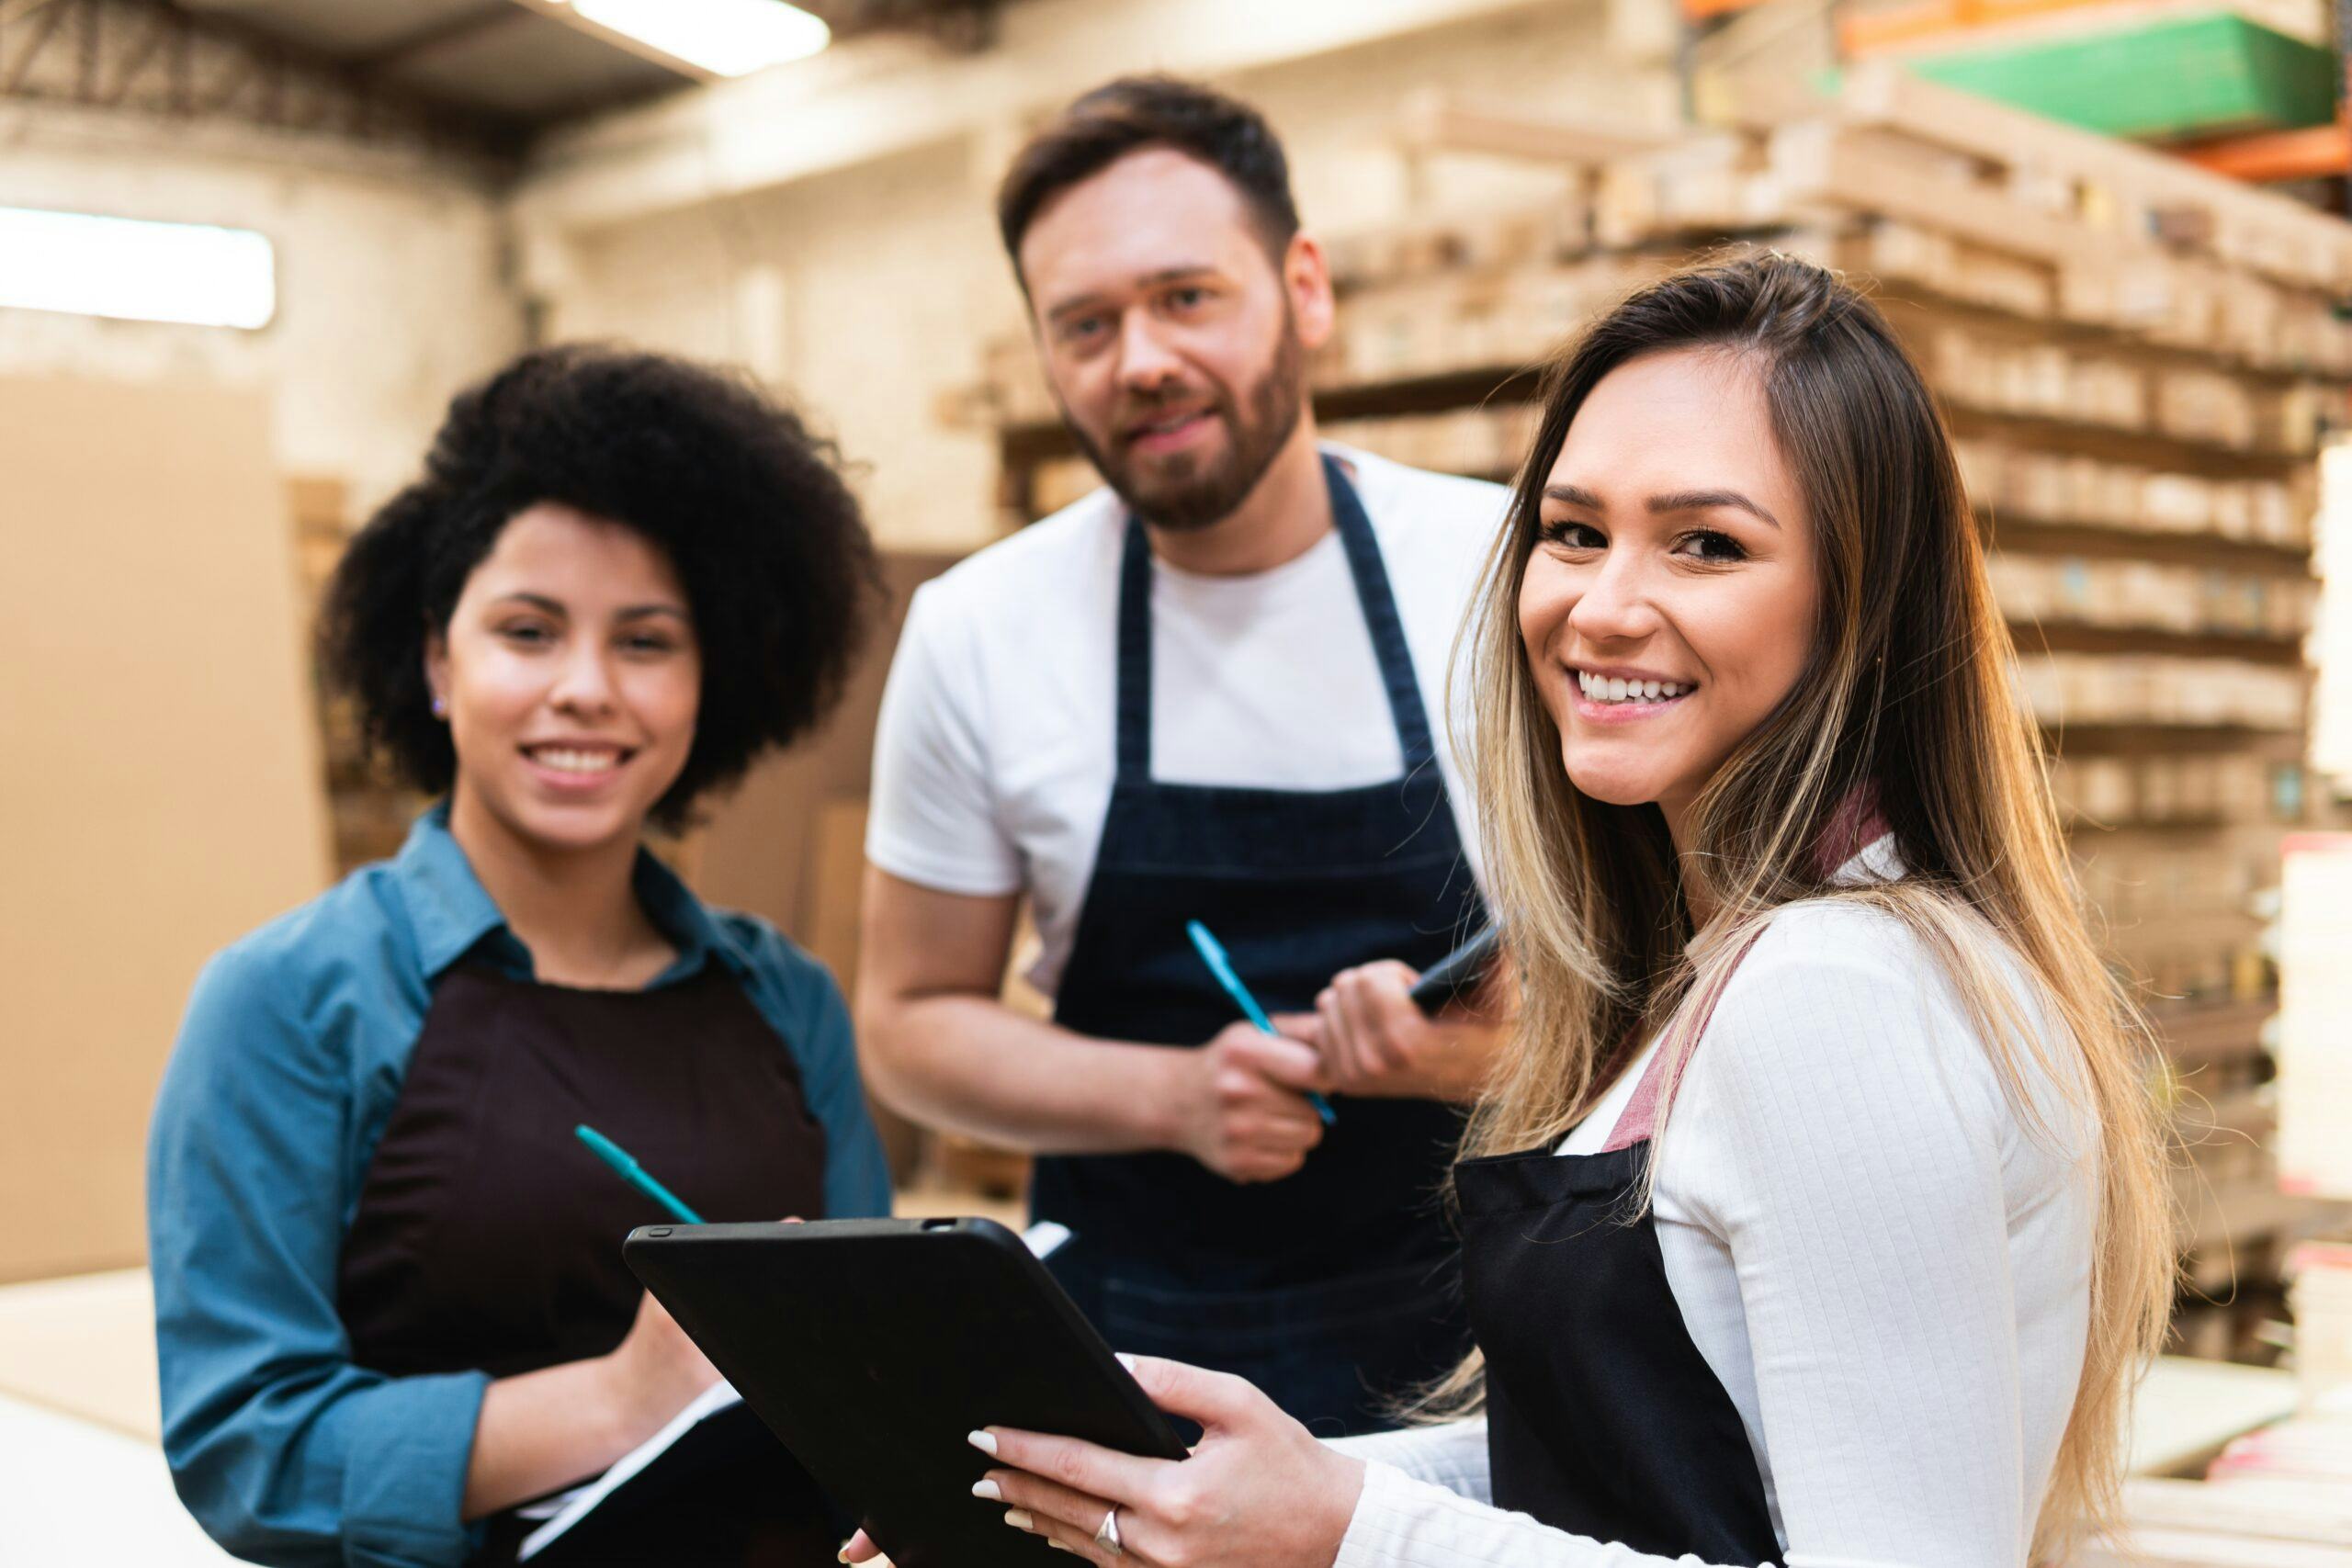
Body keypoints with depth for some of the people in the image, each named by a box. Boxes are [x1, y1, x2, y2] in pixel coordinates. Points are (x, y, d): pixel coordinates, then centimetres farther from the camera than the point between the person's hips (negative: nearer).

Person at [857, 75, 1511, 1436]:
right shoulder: (977, 633, -6)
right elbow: (912, 1020, 2)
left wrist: (1491, 1050, -23)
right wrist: (1174, 1096, -15)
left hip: (1472, 1330, 0)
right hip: (1127, 1354, 1)